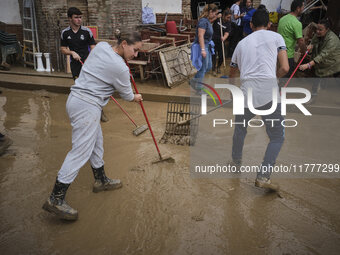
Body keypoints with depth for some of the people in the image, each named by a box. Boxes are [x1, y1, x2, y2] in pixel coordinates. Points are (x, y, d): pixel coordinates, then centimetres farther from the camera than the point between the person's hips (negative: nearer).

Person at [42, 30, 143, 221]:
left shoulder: (101, 46, 5)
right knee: (81, 151, -7)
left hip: (76, 98, 10)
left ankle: (101, 180, 36)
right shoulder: (120, 68, -17)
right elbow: (127, 94, -1)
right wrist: (136, 98, 21)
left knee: (96, 143, 20)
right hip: (87, 107, -10)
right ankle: (56, 199, -3)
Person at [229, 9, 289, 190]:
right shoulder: (276, 37, 9)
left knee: (240, 130, 26)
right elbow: (285, 68, -1)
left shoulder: (242, 43, 20)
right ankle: (263, 177, 3)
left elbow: (232, 72, 31)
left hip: (246, 92, 3)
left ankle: (236, 163, 45)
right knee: (277, 137, 11)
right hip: (269, 93, -3)